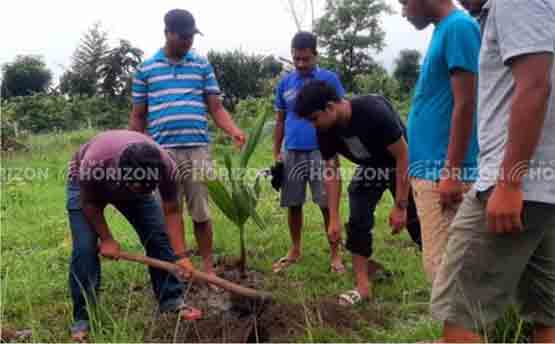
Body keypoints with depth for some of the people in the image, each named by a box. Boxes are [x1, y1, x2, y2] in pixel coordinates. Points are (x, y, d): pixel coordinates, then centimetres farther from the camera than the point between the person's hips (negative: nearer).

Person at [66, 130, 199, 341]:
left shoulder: (165, 166, -35)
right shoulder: (94, 165, -43)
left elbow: (171, 212, -22)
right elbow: (90, 204, -22)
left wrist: (180, 256, -25)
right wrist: (106, 239, -19)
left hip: (133, 181, 3)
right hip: (86, 185, -2)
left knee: (159, 237, -6)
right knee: (84, 248, -14)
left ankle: (172, 301, 7)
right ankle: (82, 319, -2)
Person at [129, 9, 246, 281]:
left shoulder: (202, 66, 9)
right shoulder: (146, 69, 8)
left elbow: (216, 108, 5)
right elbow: (138, 116, 11)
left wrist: (234, 131, -14)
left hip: (198, 150, 0)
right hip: (162, 152, 0)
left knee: (201, 212, 5)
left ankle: (207, 267, 17)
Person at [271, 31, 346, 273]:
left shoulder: (329, 79, -2)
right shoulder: (285, 83, 8)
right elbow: (280, 121, 13)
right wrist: (276, 154, 9)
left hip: (321, 152, -3)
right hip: (292, 153, 3)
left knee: (327, 205, 0)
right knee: (293, 204, 10)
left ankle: (335, 254, 11)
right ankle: (295, 251, 25)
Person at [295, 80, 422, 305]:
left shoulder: (374, 112, -37)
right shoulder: (325, 131, -19)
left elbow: (403, 155, -29)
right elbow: (331, 173, -10)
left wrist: (400, 206, -27)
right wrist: (333, 219, -13)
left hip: (400, 166, -5)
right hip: (369, 167, 5)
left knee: (416, 222, -5)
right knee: (357, 222, -3)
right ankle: (362, 287, 5)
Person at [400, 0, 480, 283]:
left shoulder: (458, 27, -11)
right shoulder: (443, 31, 17)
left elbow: (465, 104, -17)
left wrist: (451, 173, -19)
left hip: (441, 172, -9)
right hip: (430, 169, 9)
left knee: (440, 265, -4)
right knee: (441, 263, 14)